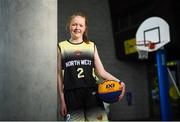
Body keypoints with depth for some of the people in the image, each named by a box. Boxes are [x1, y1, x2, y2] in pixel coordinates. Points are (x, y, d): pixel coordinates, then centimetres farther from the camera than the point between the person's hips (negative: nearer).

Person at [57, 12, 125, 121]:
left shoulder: (92, 46, 12)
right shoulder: (61, 47, 7)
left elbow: (101, 72, 10)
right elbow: (59, 75, 6)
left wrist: (118, 82, -6)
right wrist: (62, 100, 1)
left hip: (92, 94, 2)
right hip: (71, 96, -1)